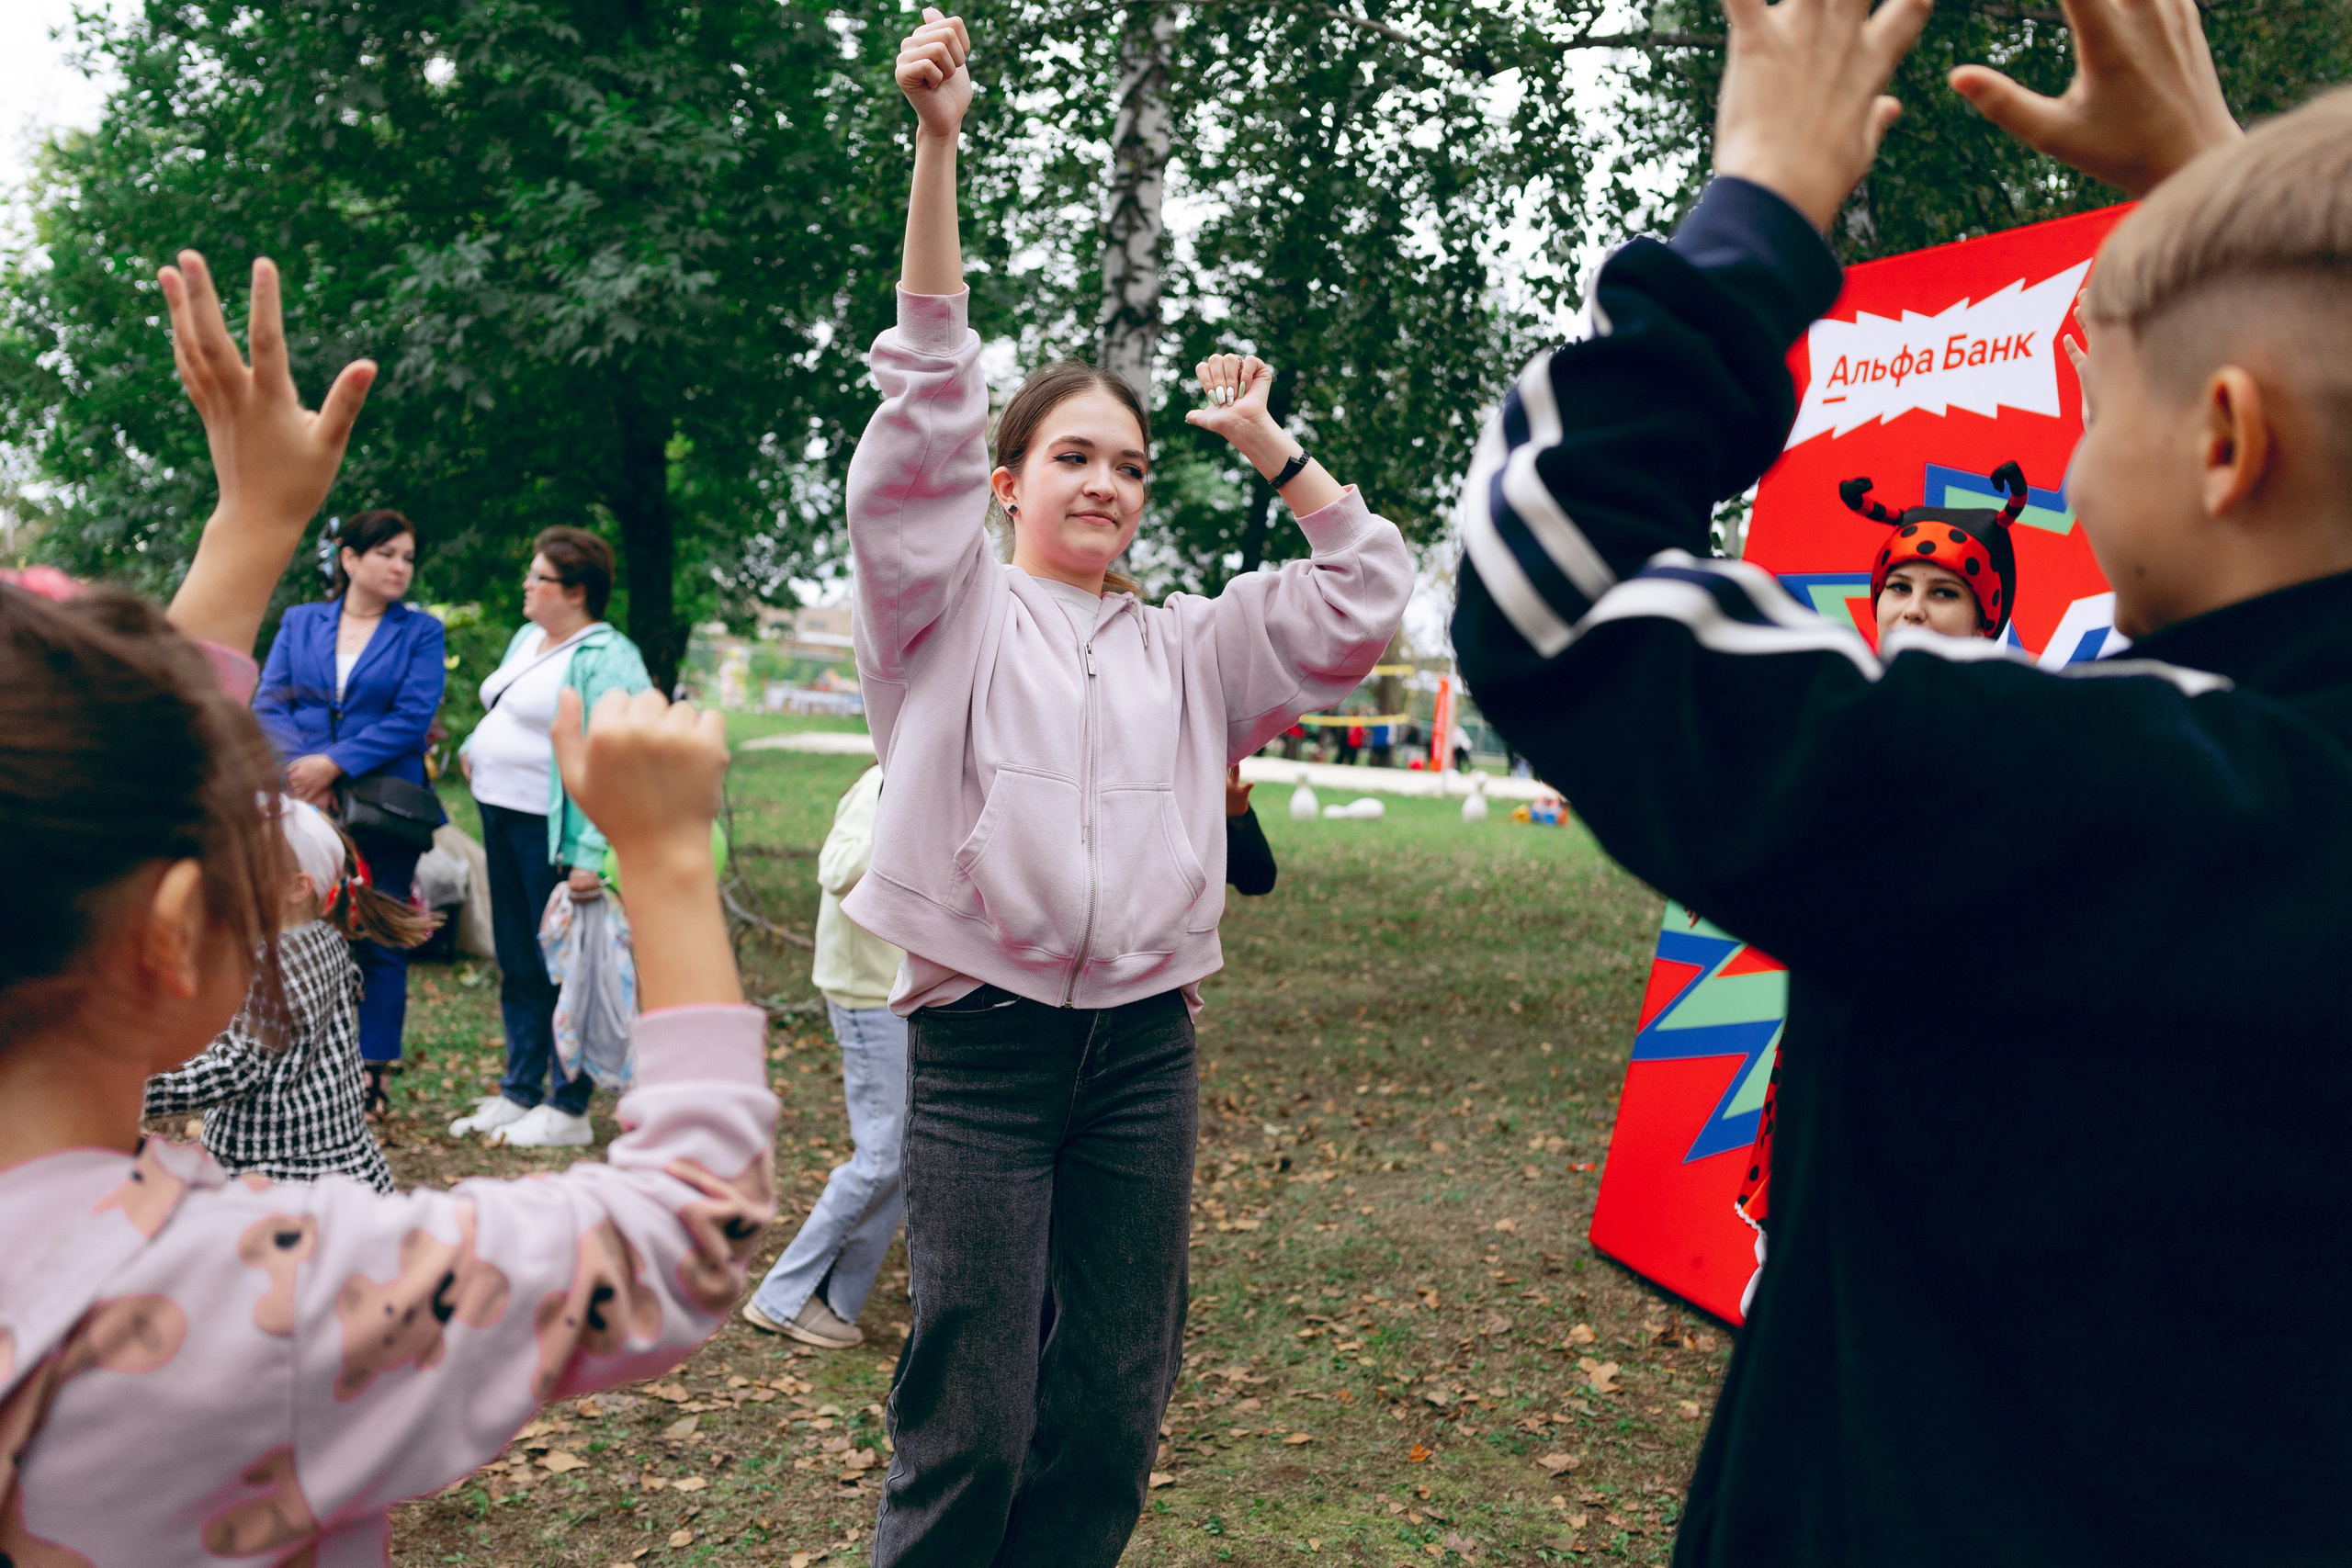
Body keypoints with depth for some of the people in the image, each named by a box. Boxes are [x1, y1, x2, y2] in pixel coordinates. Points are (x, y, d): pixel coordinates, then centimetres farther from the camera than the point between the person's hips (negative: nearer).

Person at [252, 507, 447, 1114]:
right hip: (303, 808, 2)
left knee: (379, 941, 2)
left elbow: (413, 718, -7)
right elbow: (269, 704, 4)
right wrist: (301, 770, -12)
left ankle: (372, 1074, 10)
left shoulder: (420, 632, 5)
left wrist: (335, 764, -14)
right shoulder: (299, 623, 12)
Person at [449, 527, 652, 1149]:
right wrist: (475, 747, 11)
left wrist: (593, 857, -29)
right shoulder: (527, 637, 14)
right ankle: (519, 1094, 27)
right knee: (517, 966, 16)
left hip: (554, 831, -9)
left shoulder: (607, 658, -16)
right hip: (501, 817, 9)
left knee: (562, 971, 0)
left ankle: (569, 1110, 10)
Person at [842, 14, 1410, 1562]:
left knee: (1114, 1412, 9)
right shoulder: (952, 611, 5)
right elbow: (929, 398, -4)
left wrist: (1270, 444, 14)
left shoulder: (1189, 648, 16)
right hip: (982, 1043, -4)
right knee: (970, 1424, -3)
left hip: (1145, 1048, 4)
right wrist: (937, 142, -11)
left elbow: (1369, 599, 16)